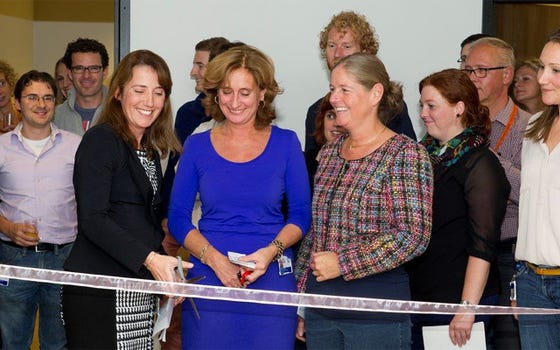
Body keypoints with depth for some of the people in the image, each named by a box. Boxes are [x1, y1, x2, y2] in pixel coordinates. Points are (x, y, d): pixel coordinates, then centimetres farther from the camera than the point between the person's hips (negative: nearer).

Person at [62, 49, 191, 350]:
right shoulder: (101, 140, -6)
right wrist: (149, 258, -23)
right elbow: (92, 219, -16)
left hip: (141, 292, 7)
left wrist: (165, 269, 9)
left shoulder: (150, 151, 18)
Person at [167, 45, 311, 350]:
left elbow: (301, 215, 5)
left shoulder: (286, 143, 4)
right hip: (208, 276, 1)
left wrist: (271, 251, -13)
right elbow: (177, 218, 5)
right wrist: (214, 258, -11)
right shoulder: (197, 146, 6)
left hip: (271, 277, 0)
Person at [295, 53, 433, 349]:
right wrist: (301, 299, 14)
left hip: (377, 314, -6)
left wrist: (342, 263, -17)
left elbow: (413, 236, -17)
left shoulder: (405, 154, -8)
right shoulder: (329, 153, 11)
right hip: (321, 309, 6)